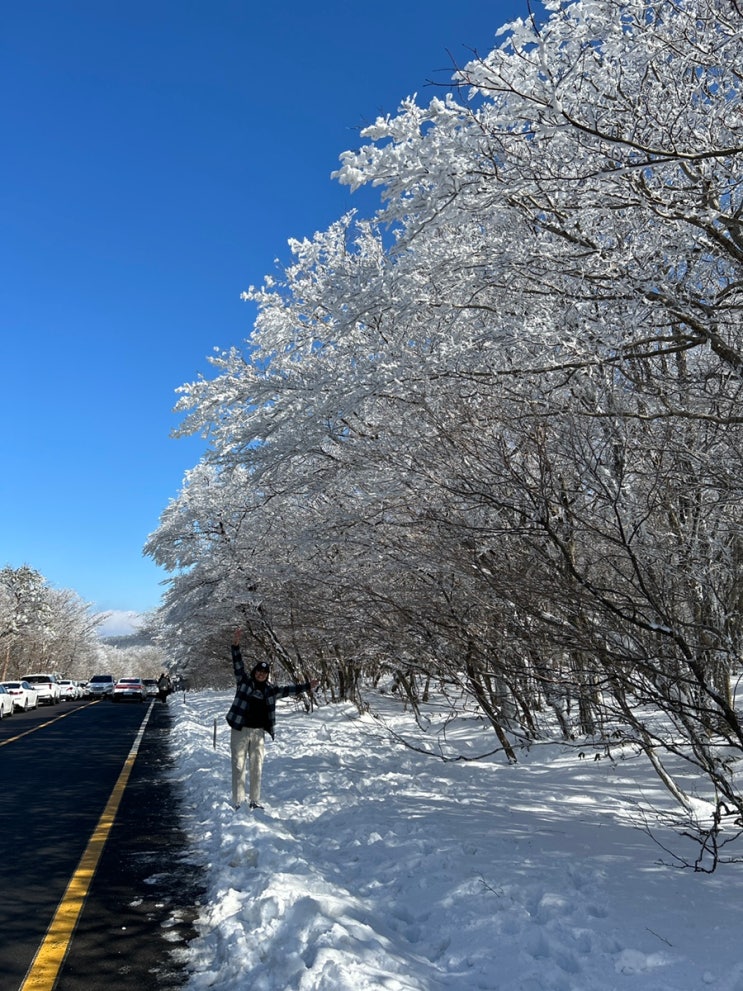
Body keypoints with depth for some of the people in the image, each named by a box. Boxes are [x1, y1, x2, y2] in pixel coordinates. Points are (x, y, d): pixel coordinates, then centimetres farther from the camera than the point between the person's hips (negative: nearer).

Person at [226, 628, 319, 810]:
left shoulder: (270, 689, 9)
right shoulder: (244, 680, 0)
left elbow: (289, 690, 15)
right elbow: (238, 664, -11)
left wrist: (308, 686, 10)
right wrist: (236, 645, -24)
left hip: (258, 732, 4)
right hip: (240, 730, -4)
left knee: (256, 767, 9)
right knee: (239, 765, 0)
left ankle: (255, 800, 20)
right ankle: (238, 802, 6)